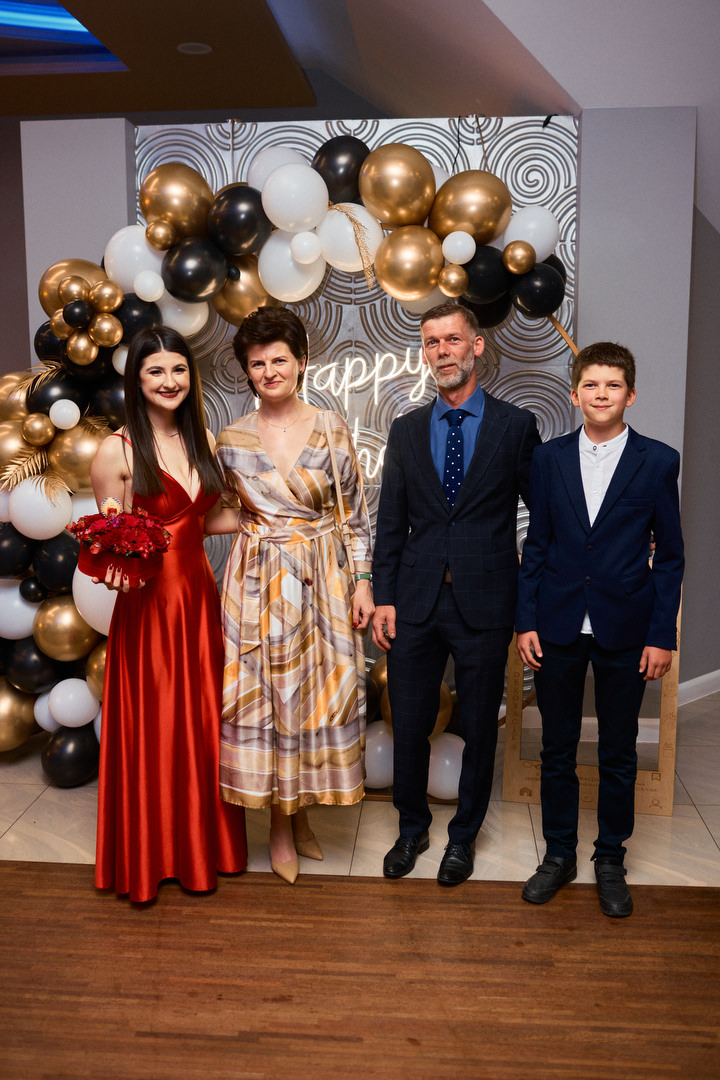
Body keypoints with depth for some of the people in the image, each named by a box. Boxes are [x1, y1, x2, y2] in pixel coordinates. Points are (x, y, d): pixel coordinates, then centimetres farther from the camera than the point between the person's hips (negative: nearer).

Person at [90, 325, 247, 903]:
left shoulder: (202, 439, 7)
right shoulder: (118, 450, -10)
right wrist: (116, 562, -26)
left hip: (199, 597, 5)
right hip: (148, 603, -5)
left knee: (202, 724, 14)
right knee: (151, 730, 6)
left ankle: (203, 843, 33)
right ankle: (149, 854, 27)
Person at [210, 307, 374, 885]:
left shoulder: (332, 428, -1)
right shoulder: (232, 439, 2)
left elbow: (356, 512, 2)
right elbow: (233, 514, 11)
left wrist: (363, 581, -2)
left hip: (325, 577, 0)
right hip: (259, 580, 0)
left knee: (321, 690, 7)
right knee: (266, 691, 4)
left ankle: (302, 814, 28)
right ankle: (280, 825, 22)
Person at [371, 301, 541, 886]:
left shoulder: (516, 426, 0)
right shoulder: (406, 430, 8)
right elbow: (391, 521, 7)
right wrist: (384, 597, 2)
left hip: (484, 602, -2)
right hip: (415, 601, 2)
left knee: (480, 728, 11)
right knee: (409, 726, 10)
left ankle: (464, 836, 32)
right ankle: (412, 827, 33)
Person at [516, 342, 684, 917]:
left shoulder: (658, 461, -2)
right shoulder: (549, 458, 3)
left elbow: (669, 555, 0)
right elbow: (536, 545, 5)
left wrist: (662, 635, -5)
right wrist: (526, 621, 0)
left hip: (625, 630, -1)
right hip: (558, 627, 1)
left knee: (619, 753, 11)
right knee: (557, 748, 11)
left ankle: (611, 859, 29)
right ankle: (559, 854, 29)